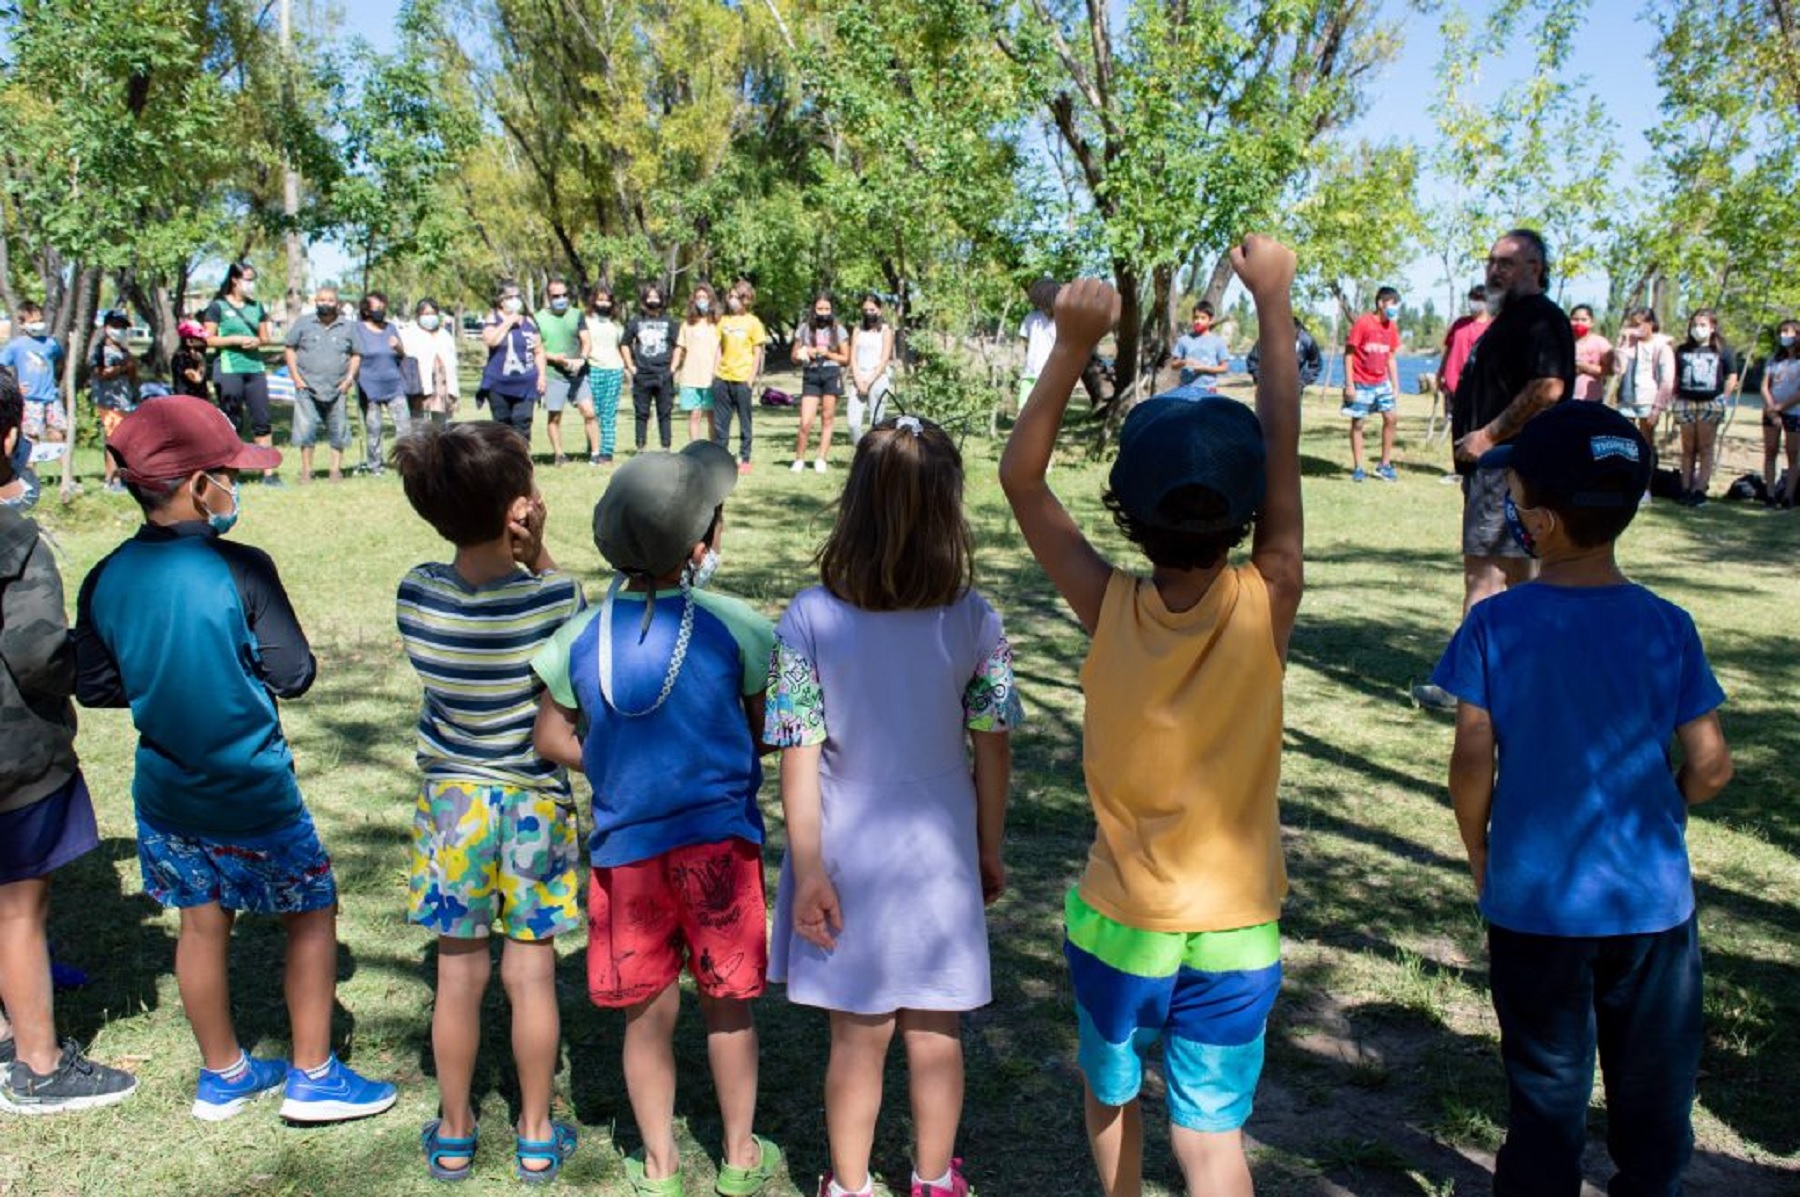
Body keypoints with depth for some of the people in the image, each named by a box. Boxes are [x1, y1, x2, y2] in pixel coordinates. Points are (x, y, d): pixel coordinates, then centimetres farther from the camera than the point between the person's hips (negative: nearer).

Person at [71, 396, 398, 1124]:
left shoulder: (106, 579, -4)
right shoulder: (241, 570, -20)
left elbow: (93, 687, 4)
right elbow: (294, 676, -17)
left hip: (167, 791, 6)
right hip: (251, 792, -5)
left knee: (203, 924, 19)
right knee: (312, 912, 12)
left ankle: (223, 1075, 34)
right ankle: (313, 1078, 18)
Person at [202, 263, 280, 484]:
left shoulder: (256, 307, 14)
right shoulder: (218, 306, 0)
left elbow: (266, 337, 18)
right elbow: (209, 340, -4)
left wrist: (258, 341, -4)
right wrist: (236, 340, -14)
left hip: (255, 367, 4)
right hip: (228, 368, -4)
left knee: (262, 420, 0)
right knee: (231, 422, 0)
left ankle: (269, 472, 2)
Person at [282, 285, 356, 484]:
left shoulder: (347, 327, 7)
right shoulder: (303, 322, 4)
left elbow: (355, 355, 11)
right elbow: (290, 349, 6)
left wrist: (349, 378, -2)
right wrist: (296, 377, -3)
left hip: (337, 389, 1)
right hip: (307, 387, -1)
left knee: (338, 431, 5)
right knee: (306, 429, -3)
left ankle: (336, 469, 16)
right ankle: (306, 471, 6)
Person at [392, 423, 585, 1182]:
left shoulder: (417, 595, -12)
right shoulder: (551, 598, -21)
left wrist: (518, 561, -7)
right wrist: (538, 557, -9)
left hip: (452, 799, 2)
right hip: (534, 803, -2)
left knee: (459, 972, 15)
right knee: (531, 972, 12)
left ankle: (454, 1133, 31)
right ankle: (536, 1135, 26)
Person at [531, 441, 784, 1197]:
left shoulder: (580, 637, -4)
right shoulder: (733, 626, -12)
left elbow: (553, 740, 5)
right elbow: (765, 730, -2)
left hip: (626, 846, 2)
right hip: (721, 842, -2)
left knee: (648, 1012, 15)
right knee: (727, 1003, 15)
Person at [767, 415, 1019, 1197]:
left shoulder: (810, 618, -15)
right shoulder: (974, 621, -12)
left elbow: (798, 757, -14)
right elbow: (993, 749, -4)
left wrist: (808, 871, -6)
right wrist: (990, 850, 9)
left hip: (848, 861, 0)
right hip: (940, 860, 1)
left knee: (858, 1038, 16)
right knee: (936, 1037, 18)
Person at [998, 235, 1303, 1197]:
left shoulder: (1110, 611, -17)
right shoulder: (1264, 608, -18)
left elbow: (1020, 478, -12)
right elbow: (1283, 450, -10)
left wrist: (1072, 346, -19)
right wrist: (1273, 300, -4)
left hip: (1118, 925, 1)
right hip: (1234, 936, 0)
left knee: (1110, 1095, 24)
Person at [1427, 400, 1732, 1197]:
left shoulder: (1495, 626, -14)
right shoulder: (1668, 626, -7)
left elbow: (1472, 765, -14)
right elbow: (1709, 767, -6)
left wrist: (1479, 854, 3)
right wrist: (1655, 816, 13)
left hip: (1535, 902, -1)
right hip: (1654, 900, 2)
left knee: (1546, 1088, 14)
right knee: (1655, 1090, 18)